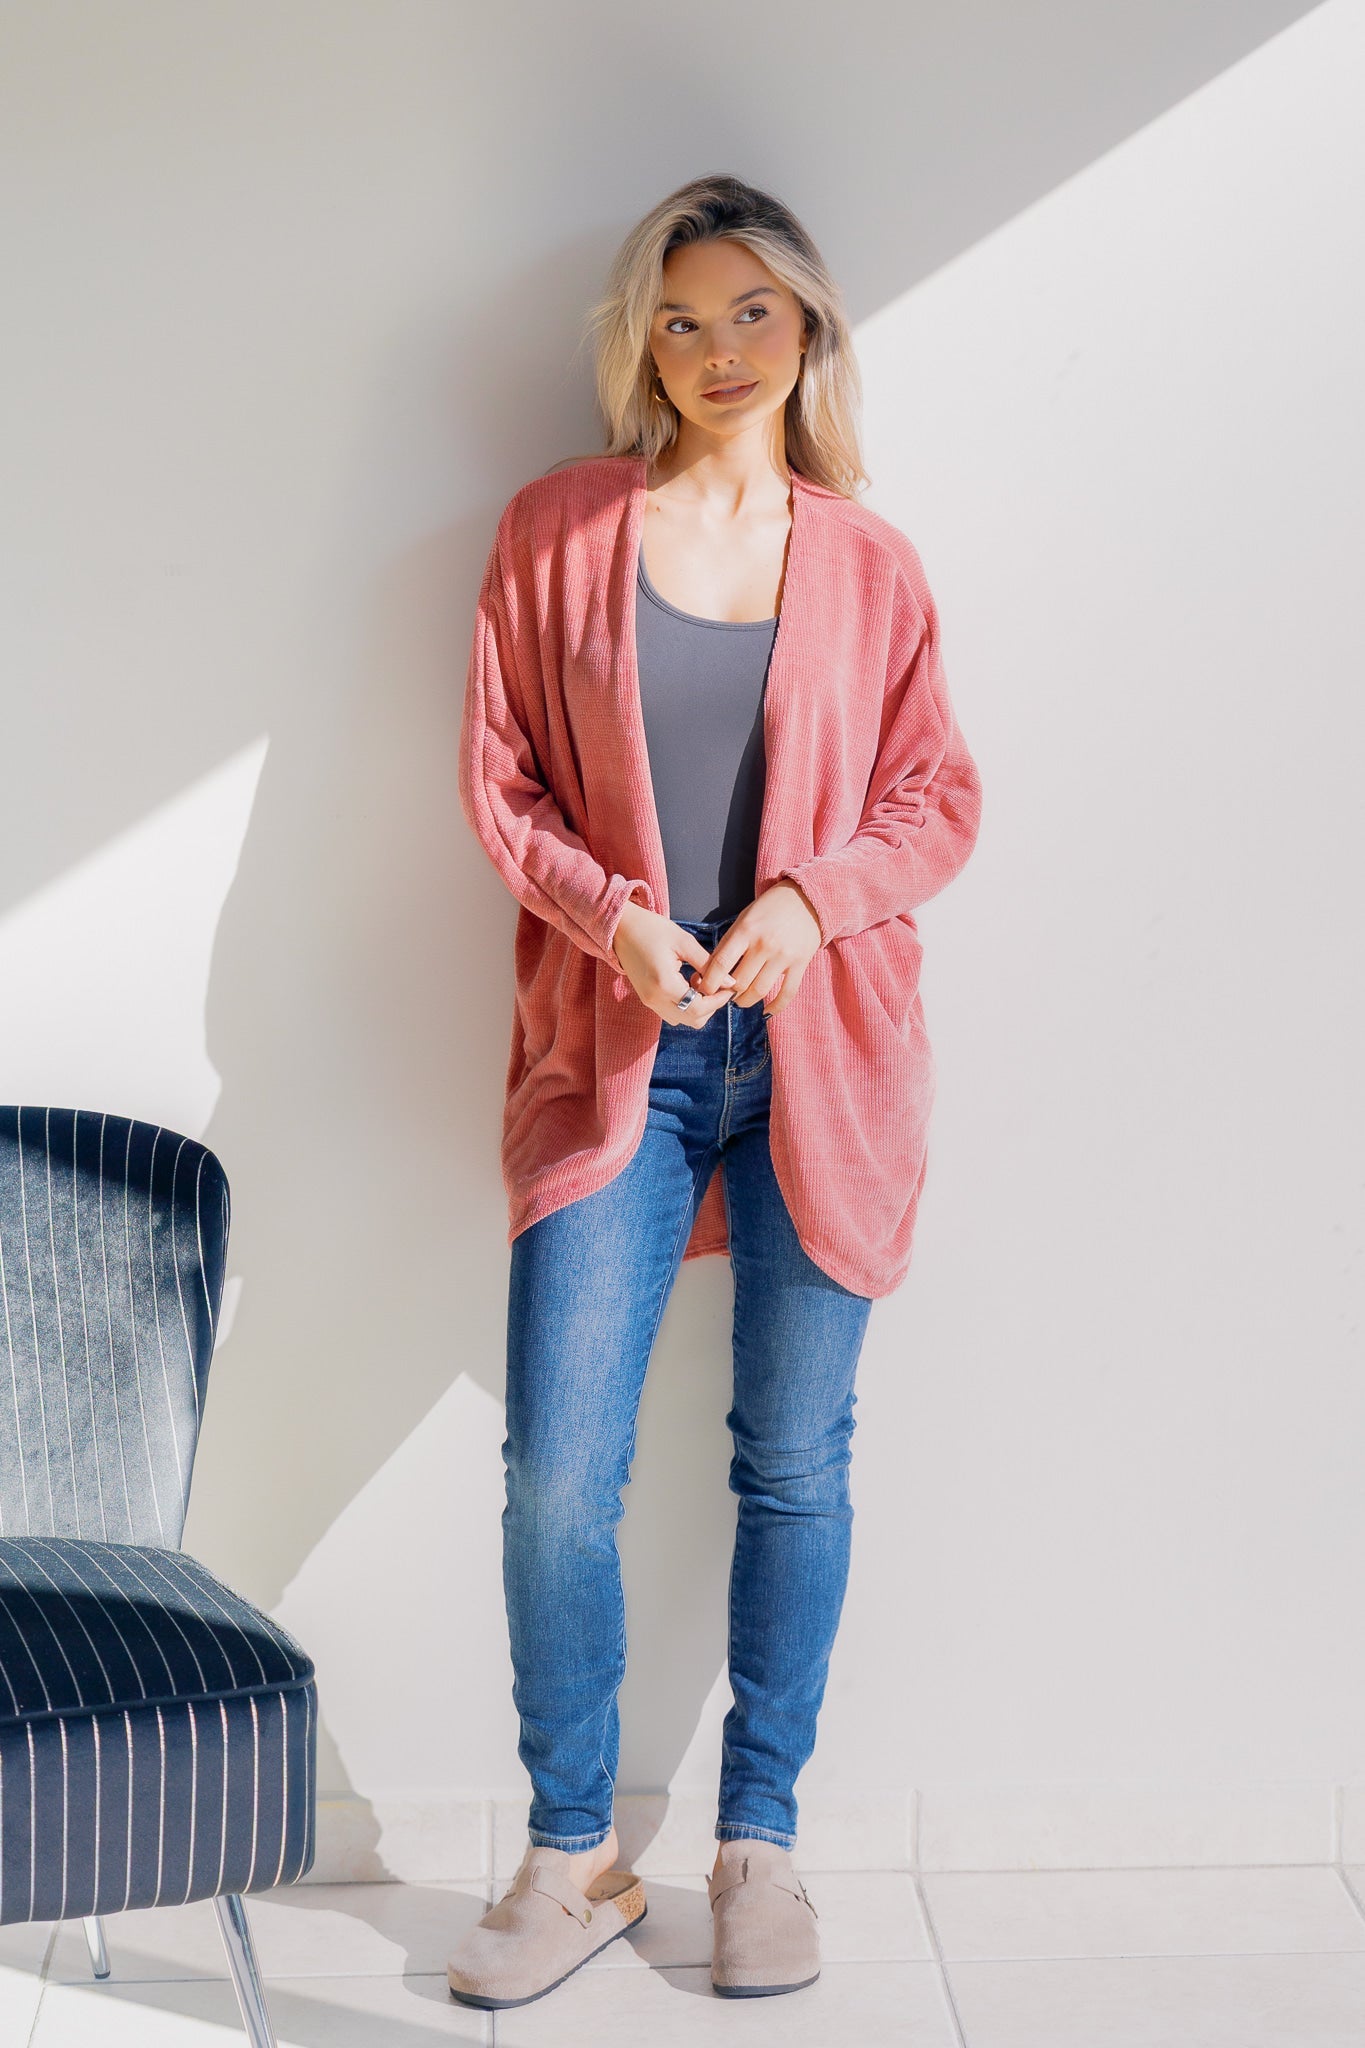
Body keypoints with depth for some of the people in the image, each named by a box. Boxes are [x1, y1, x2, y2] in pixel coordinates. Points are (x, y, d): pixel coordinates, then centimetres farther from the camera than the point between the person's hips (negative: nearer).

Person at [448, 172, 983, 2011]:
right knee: (559, 1469, -6)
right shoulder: (557, 529, 4)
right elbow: (498, 775, 4)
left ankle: (760, 1842, 23)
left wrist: (809, 902, -11)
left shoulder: (869, 563, 6)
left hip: (818, 1050, 1)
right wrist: (617, 916, -12)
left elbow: (939, 802, 7)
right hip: (616, 1050, -1)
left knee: (796, 1461, 7)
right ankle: (572, 1859, 13)